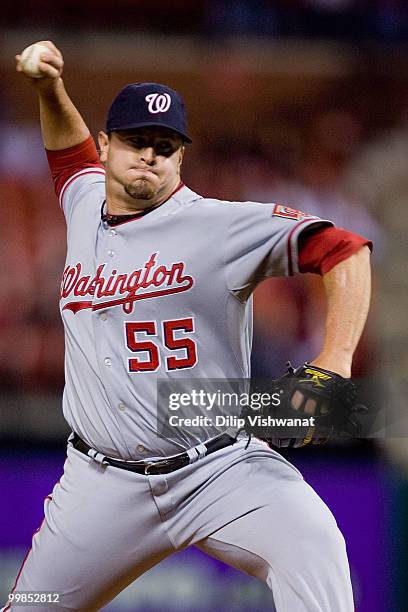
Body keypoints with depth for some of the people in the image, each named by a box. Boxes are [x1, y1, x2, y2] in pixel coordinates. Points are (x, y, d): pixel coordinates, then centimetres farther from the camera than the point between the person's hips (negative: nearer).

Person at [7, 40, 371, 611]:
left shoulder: (223, 224, -8)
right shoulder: (86, 208, 11)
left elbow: (345, 250, -14)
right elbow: (69, 149, 35)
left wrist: (334, 366, -26)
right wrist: (51, 89, 17)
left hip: (220, 471, -5)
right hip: (105, 485, 5)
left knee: (311, 542, -32)